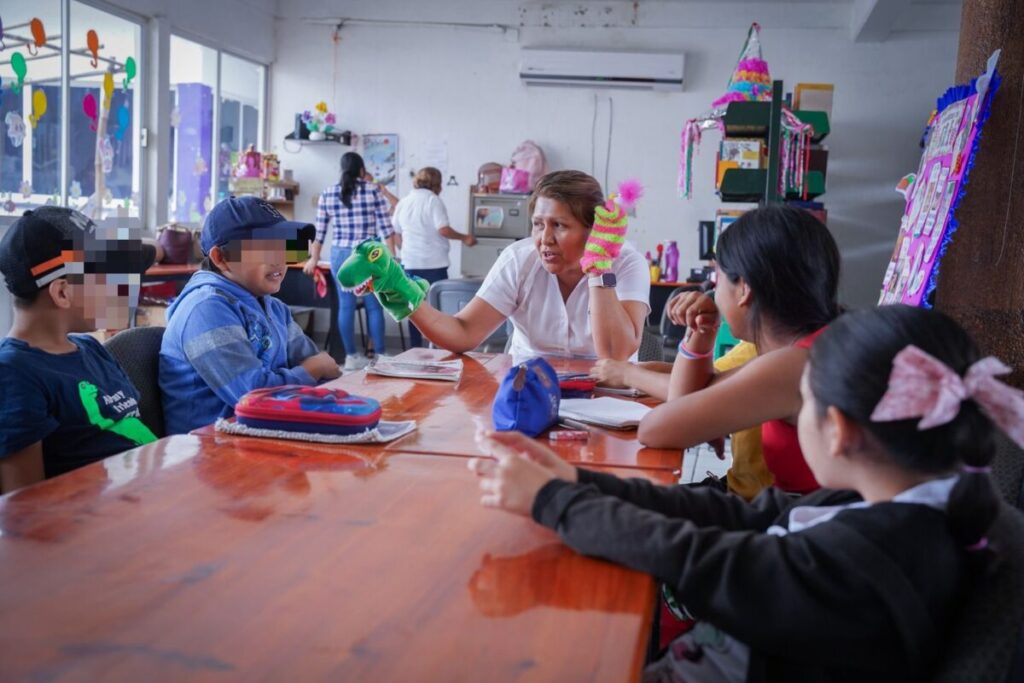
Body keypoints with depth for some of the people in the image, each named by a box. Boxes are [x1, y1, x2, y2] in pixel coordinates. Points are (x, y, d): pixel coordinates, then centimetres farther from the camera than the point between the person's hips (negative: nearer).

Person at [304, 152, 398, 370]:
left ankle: (351, 356, 12)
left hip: (340, 255, 2)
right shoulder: (373, 190, -2)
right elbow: (386, 227, -5)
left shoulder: (327, 194, 5)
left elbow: (319, 231, 8)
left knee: (346, 305, 8)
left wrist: (314, 259, 18)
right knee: (374, 305, 6)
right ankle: (380, 354, 11)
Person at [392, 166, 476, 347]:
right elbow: (443, 230, -18)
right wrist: (464, 238, -6)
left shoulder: (403, 203, 11)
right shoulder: (432, 199, -8)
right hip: (433, 263, -5)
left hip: (410, 263, 5)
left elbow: (398, 234, 19)